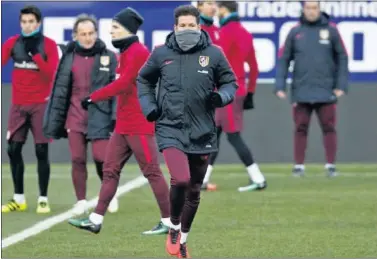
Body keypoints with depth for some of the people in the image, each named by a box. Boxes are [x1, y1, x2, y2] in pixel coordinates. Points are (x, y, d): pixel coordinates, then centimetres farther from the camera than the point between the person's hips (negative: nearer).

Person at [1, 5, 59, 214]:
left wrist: (35, 54, -21)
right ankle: (19, 199, 13)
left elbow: (52, 74, -13)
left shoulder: (48, 45, -4)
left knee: (41, 152, -4)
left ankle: (43, 199, 3)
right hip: (18, 105, 3)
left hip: (40, 104, -3)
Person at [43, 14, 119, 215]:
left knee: (101, 158, -7)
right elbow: (60, 91, 8)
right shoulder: (69, 58, 5)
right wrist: (55, 121, 6)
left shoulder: (108, 57, -1)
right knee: (77, 160, 2)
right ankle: (81, 202, 13)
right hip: (75, 118, 3)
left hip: (99, 118, -2)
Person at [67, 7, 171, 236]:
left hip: (138, 126, -10)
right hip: (123, 126, 10)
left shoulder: (138, 52, -15)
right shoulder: (127, 52, 16)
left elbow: (122, 84, -22)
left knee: (152, 172, -4)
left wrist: (93, 98, -19)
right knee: (110, 170, 7)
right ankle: (96, 220, 8)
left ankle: (169, 222, 2)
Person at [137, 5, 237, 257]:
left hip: (202, 132, 2)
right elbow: (144, 80, 17)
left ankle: (183, 238, 34)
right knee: (180, 180, -23)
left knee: (194, 190, 13)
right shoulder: (161, 53, -1)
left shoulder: (214, 53, -2)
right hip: (170, 129, -2)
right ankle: (174, 227, 3)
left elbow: (230, 83, 9)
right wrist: (149, 107, 3)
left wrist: (220, 97, -13)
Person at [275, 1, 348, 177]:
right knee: (300, 129, 2)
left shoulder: (331, 30, 3)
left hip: (326, 91, -1)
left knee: (329, 128, 0)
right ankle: (299, 166, 7)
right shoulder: (295, 32, 5)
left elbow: (342, 58, 5)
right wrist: (280, 86, -1)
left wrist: (341, 86, -1)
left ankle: (331, 165, 6)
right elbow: (283, 60, 7)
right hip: (301, 92, 1)